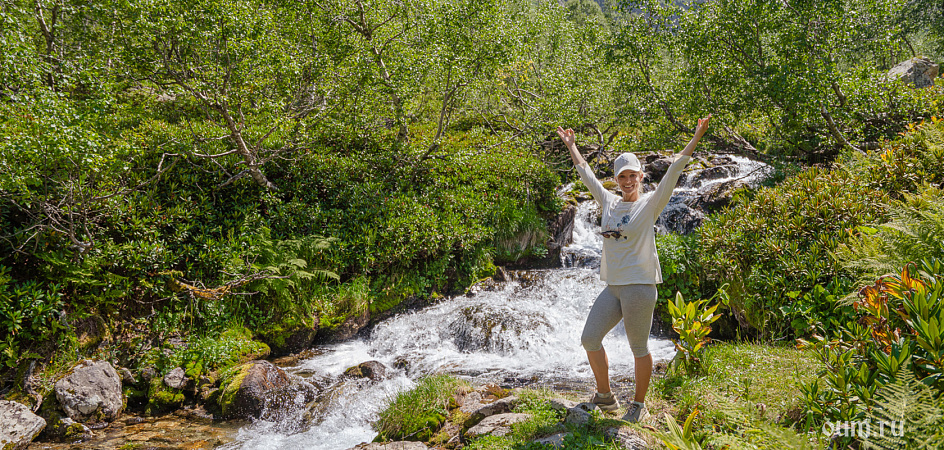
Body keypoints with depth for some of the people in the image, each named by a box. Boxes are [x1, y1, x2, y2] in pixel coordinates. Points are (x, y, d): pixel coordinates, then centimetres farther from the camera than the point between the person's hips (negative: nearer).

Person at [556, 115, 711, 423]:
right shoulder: (609, 202, 10)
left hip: (640, 287, -6)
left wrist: (696, 138, -17)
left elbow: (675, 170, -11)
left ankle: (639, 405, 21)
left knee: (639, 348, 4)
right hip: (612, 287, 6)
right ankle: (605, 397, 21)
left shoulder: (650, 205, -3)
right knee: (590, 339, 5)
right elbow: (586, 173, 22)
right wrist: (570, 145, 30)